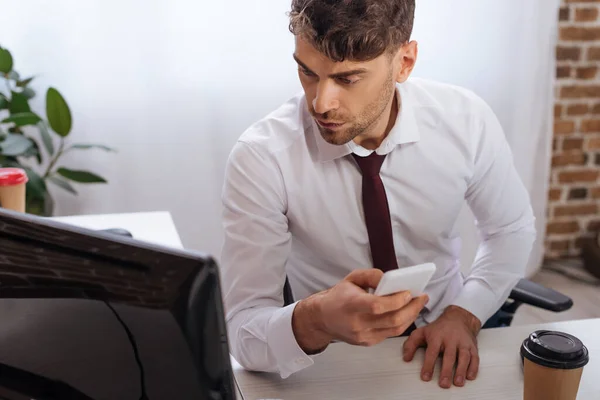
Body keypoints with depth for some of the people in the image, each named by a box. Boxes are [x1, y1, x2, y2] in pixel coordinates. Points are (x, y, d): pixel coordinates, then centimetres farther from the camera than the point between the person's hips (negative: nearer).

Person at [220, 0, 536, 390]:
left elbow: (512, 228, 3)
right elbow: (243, 333, -22)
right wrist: (313, 322, -42)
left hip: (441, 345, 2)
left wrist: (465, 314, -11)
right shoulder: (259, 158, -21)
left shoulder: (467, 120, -13)